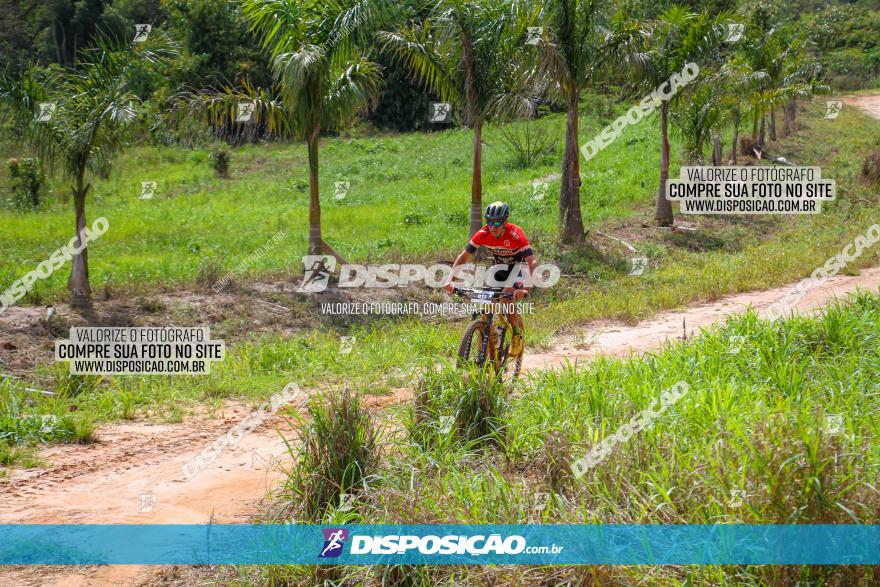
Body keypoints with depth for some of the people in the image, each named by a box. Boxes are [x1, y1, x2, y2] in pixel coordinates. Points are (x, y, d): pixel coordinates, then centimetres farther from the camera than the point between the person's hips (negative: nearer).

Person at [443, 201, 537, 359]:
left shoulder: (515, 234, -33)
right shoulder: (483, 234, -22)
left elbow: (532, 261, -38)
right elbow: (463, 257, -17)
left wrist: (527, 287, -52)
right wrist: (451, 280, -29)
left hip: (518, 265, -4)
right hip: (498, 266, 4)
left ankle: (517, 334, -6)